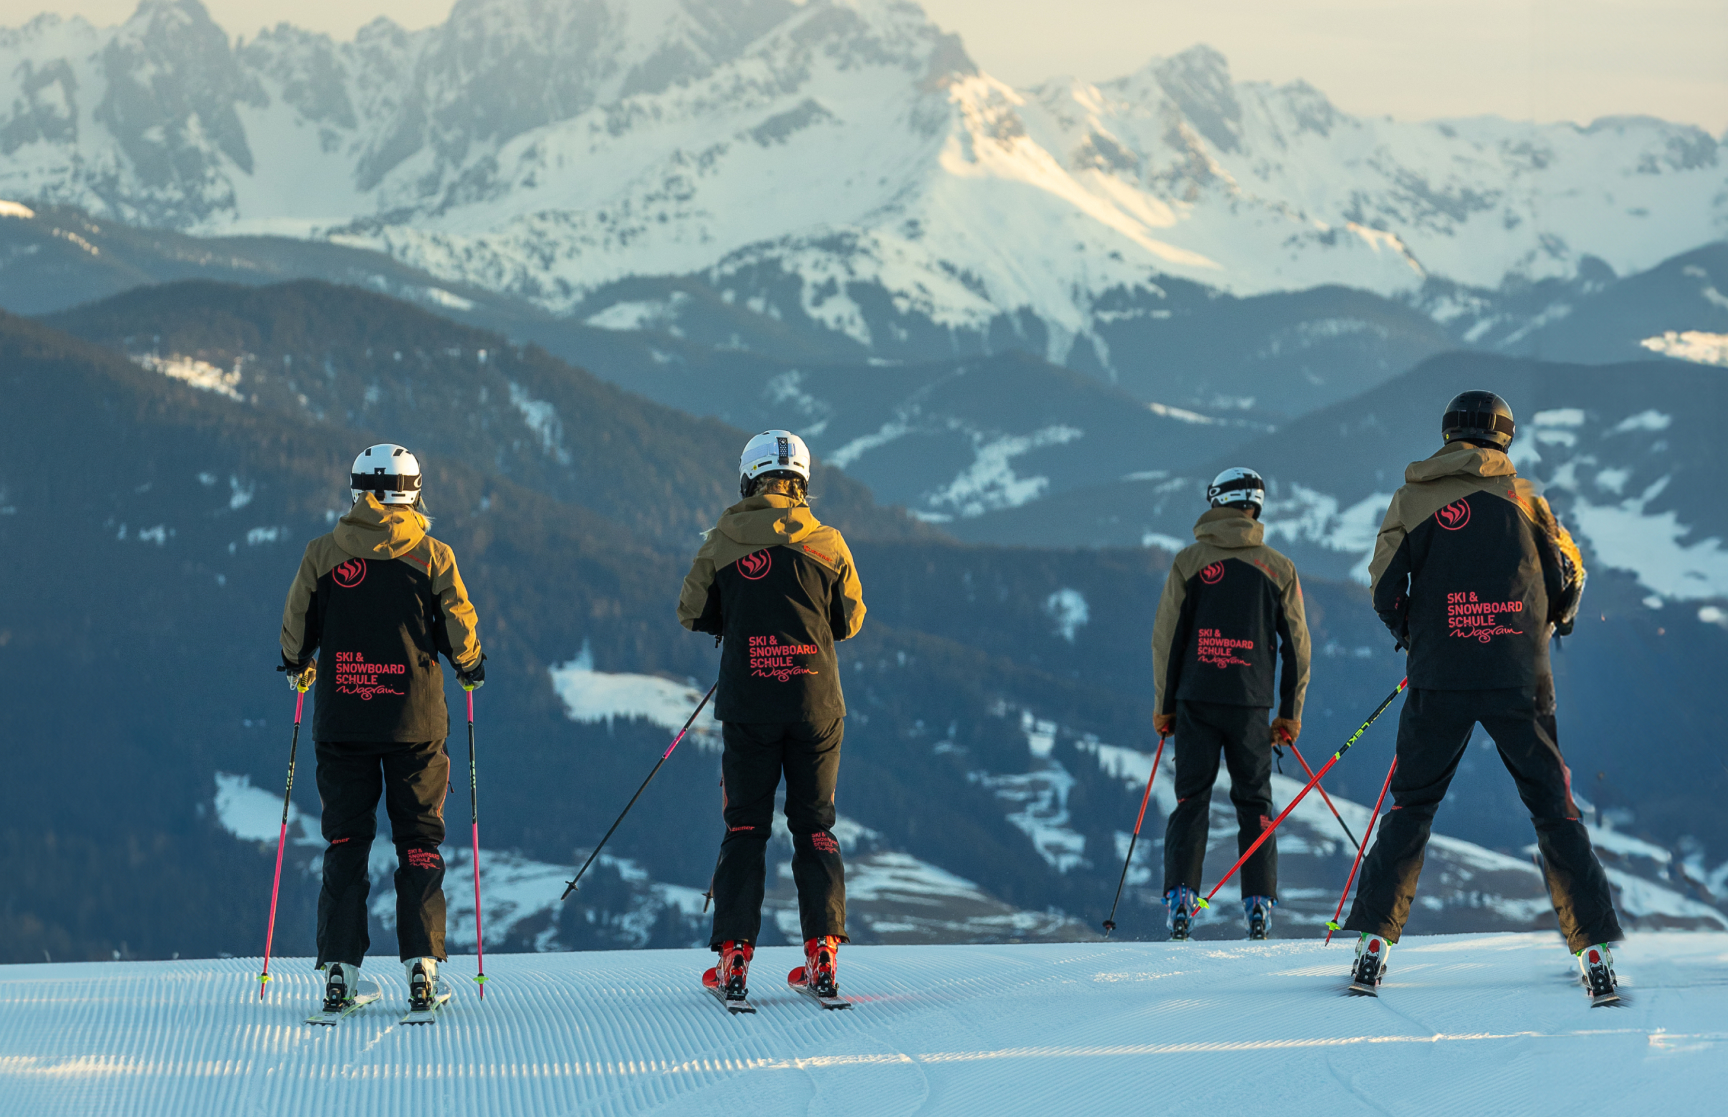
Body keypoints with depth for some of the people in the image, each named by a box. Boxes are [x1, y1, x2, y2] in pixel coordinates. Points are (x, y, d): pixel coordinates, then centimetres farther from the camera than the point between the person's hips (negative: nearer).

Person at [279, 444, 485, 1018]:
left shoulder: (322, 553, 0)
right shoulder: (432, 555, -2)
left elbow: (296, 626, 5)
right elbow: (460, 629, 0)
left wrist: (298, 667, 25)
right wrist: (470, 667, 21)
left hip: (342, 718, 1)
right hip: (415, 718, -1)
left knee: (345, 842, 7)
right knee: (419, 840, 6)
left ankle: (339, 972, 1)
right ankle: (422, 967, -4)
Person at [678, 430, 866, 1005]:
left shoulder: (724, 542, -2)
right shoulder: (828, 543, -1)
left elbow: (692, 613, 6)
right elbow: (850, 620, 9)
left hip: (748, 703, 0)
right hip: (816, 699, 1)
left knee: (745, 827, 7)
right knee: (815, 825, 9)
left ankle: (733, 958, 1)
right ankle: (822, 955, 2)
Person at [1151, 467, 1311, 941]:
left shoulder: (1189, 562, 0)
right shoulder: (1279, 568, 3)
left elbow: (1166, 637, 0)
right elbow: (1296, 645, 5)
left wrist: (1163, 705, 8)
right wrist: (1291, 713, 13)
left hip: (1196, 699, 0)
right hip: (1251, 704, 0)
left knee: (1191, 799, 6)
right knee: (1255, 803, 8)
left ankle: (1180, 898, -7)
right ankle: (1259, 906, 0)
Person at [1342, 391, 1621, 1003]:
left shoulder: (1412, 498, 4)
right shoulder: (1520, 495, 5)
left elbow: (1385, 588, 1)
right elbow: (1569, 574, 10)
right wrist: (1548, 625, 30)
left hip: (1439, 679, 0)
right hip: (1519, 678, 0)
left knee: (1411, 808, 11)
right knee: (1554, 809, 5)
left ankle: (1373, 940, 3)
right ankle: (1595, 948, -2)